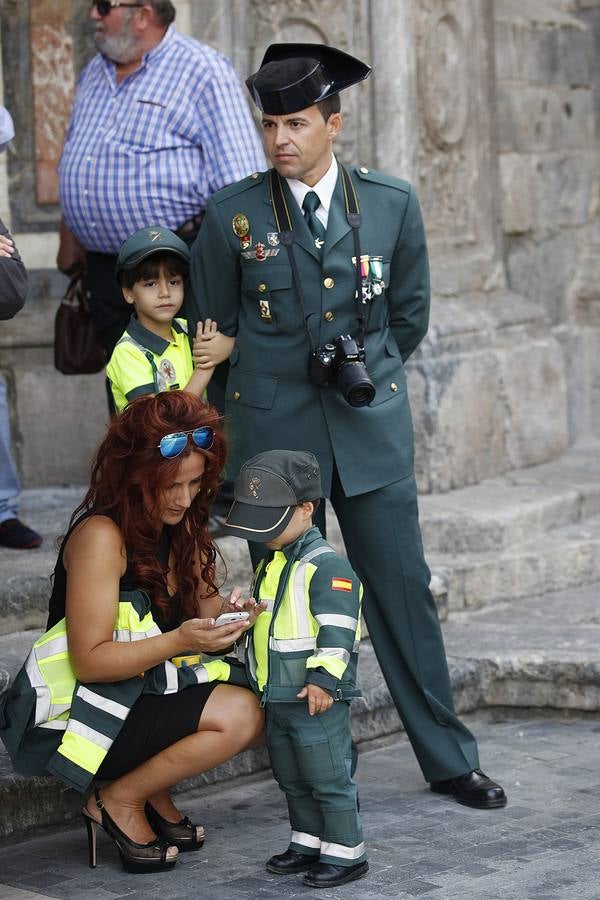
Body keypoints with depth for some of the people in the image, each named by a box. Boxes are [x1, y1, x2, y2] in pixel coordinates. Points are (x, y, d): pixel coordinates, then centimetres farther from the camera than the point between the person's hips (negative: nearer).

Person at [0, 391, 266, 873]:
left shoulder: (179, 527, 4)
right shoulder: (101, 536, -22)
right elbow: (89, 660, -23)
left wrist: (225, 613, -17)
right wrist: (178, 642, -34)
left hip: (141, 691, 9)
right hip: (74, 719, -9)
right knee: (241, 715, -23)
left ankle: (155, 795, 6)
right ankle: (121, 801, -6)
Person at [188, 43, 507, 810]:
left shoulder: (392, 203, 2)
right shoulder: (232, 215, -2)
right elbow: (215, 330, 8)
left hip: (371, 429, 1)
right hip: (273, 432, -1)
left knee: (404, 589, 3)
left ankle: (448, 759, 15)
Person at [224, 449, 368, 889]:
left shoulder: (326, 566, -16)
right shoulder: (270, 564, 14)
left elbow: (337, 630, -21)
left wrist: (324, 678, -24)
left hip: (316, 696, -9)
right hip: (277, 697, 9)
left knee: (329, 779, -2)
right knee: (292, 779, 17)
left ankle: (346, 852, 7)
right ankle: (309, 843, 28)